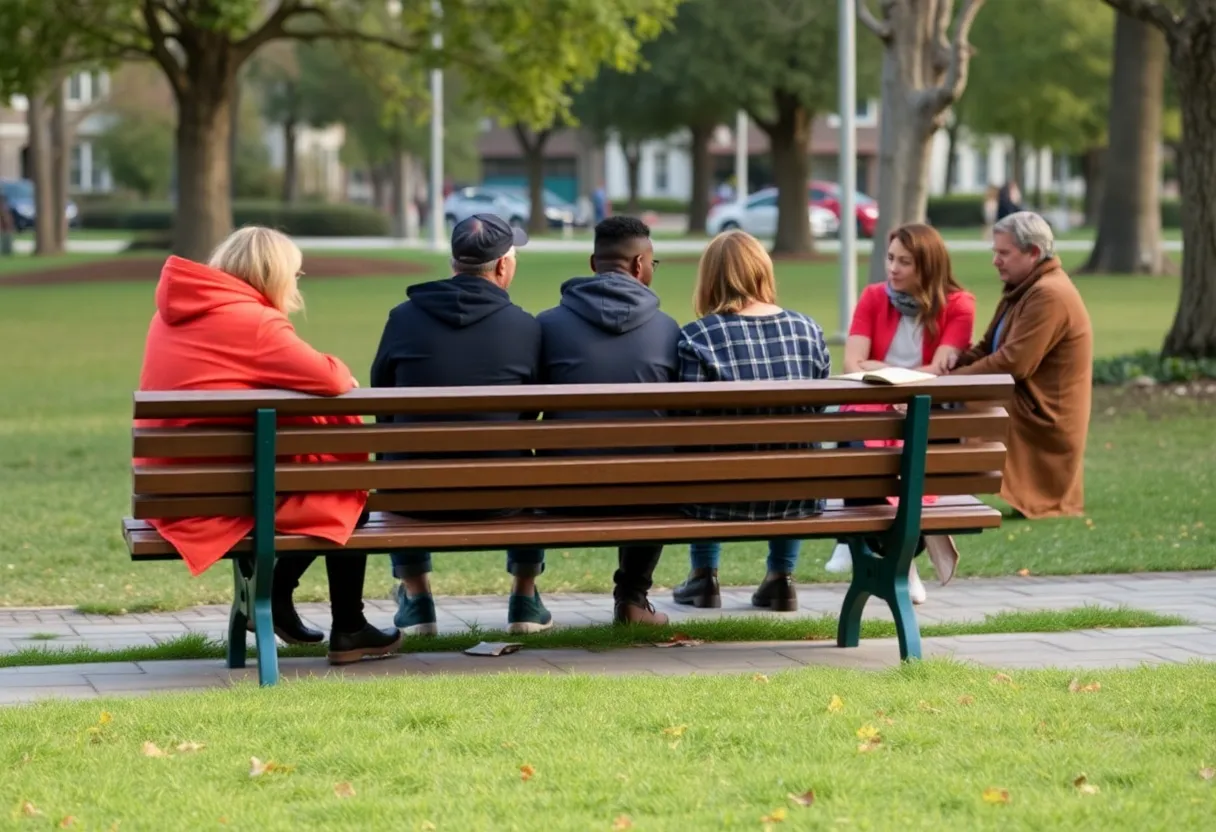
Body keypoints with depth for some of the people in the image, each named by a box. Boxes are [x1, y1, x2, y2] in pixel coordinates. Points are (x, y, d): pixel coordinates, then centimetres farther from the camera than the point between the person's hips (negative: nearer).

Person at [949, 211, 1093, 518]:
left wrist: (950, 380, -17)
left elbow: (1013, 364, -24)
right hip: (1018, 412, 10)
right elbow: (986, 350, 15)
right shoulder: (1023, 290, 17)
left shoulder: (1049, 295, -19)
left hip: (1038, 422, -10)